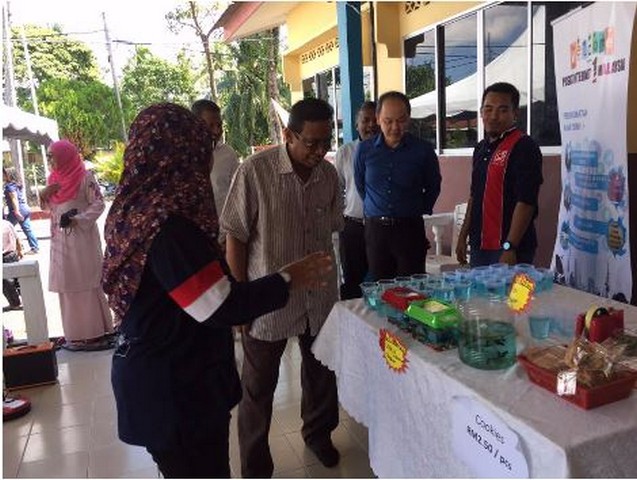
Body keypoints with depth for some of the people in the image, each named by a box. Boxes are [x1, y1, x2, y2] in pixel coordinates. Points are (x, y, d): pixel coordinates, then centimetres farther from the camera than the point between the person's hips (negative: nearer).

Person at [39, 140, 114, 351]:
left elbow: (98, 204, -12)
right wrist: (45, 194, -3)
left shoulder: (84, 177, -8)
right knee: (67, 285, 9)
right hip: (60, 239, 7)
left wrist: (76, 219, -20)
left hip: (82, 237, -7)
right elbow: (48, 207, 17)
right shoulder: (54, 178, 12)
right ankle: (76, 333, 18)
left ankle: (97, 332, 4)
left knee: (87, 283, -4)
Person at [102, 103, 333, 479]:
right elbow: (220, 307, -26)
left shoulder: (135, 210, 2)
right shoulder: (167, 225, -27)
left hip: (158, 377, 9)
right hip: (174, 387, -9)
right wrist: (288, 279, -15)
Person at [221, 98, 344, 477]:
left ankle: (318, 432, 48)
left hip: (320, 298, 4)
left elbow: (331, 232, 8)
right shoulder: (255, 170, -16)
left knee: (322, 373, 20)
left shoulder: (329, 174, -3)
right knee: (259, 387, 11)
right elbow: (236, 237, -11)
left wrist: (329, 281, 11)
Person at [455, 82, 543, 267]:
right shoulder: (481, 148, 14)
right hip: (479, 245, 8)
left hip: (508, 249, -8)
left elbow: (526, 202, -19)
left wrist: (510, 248, -23)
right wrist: (463, 236, 17)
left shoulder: (524, 147, -11)